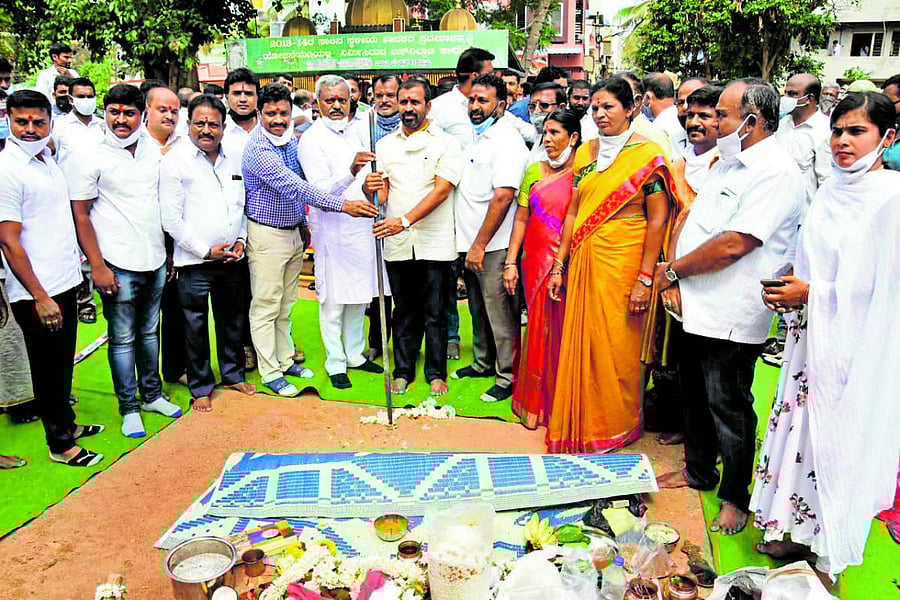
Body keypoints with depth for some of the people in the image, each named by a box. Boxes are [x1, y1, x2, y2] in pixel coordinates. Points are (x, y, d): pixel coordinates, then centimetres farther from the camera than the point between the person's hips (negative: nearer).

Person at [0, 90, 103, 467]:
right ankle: (60, 444, 18)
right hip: (36, 294, -8)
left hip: (64, 282, 8)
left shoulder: (47, 159, 10)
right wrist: (40, 297, -19)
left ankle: (66, 422, 36)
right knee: (47, 367, 5)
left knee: (63, 362, 20)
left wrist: (75, 270, 17)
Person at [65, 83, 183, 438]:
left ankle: (152, 395, 30)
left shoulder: (153, 151, 6)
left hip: (155, 261, 4)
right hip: (118, 265, -4)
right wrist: (97, 267, -11)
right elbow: (80, 216, -7)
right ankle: (129, 408, 17)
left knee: (150, 332, 16)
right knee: (123, 339, 5)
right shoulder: (89, 157, -7)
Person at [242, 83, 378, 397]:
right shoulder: (257, 149, -22)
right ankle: (270, 373, 10)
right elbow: (293, 185, -32)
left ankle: (285, 360, 29)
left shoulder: (292, 140, 5)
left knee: (286, 304, 17)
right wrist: (342, 205, -37)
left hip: (294, 232, 8)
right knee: (266, 307, 1)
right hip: (266, 234, -8)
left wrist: (303, 223, 20)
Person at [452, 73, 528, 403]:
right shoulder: (476, 137, 15)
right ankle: (482, 363, 34)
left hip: (493, 246, -9)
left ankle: (508, 376, 12)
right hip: (471, 241, 9)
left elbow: (503, 196, -22)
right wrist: (470, 243, 16)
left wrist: (480, 245, -21)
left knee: (499, 312, 0)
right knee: (478, 308, 19)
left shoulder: (507, 140, -13)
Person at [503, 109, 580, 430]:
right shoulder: (535, 171, 9)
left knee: (563, 331, 1)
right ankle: (535, 401, 21)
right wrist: (511, 262, 3)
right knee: (539, 329, 8)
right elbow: (521, 219, 9)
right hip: (536, 263, 3)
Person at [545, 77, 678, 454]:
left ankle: (617, 429, 23)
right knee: (582, 343, 8)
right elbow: (574, 213, 12)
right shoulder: (585, 153, 11)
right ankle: (582, 427, 25)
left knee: (618, 348, 2)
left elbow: (658, 220, -9)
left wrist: (645, 279, -14)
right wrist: (559, 266, 8)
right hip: (584, 260, 5)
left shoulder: (647, 155, -6)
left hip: (624, 261, -5)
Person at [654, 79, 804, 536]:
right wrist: (673, 276, -2)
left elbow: (733, 244, -24)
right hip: (697, 308, 9)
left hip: (731, 317, -9)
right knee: (694, 394, 20)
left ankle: (736, 498, 23)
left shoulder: (777, 173, -16)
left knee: (729, 408, 4)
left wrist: (672, 270, -12)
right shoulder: (726, 162, 13)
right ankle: (697, 471, 39)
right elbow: (689, 219, 12)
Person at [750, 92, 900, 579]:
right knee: (802, 424, 14)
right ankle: (798, 530, 32)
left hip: (855, 344, -7)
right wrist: (790, 287, -1)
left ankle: (828, 555, 23)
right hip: (812, 334, 7)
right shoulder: (831, 189, 8)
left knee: (837, 439, 4)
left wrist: (811, 293, -14)